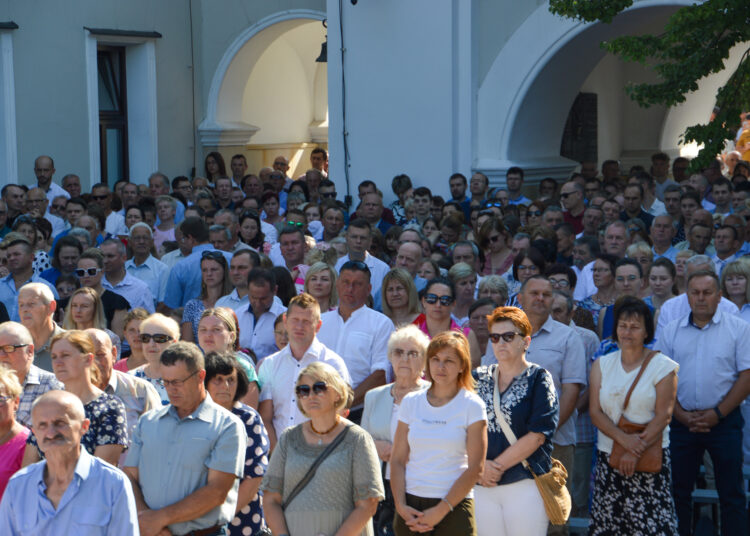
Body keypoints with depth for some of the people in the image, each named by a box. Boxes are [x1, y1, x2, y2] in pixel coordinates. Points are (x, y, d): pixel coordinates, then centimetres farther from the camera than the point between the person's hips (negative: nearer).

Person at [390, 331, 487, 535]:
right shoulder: (410, 402, 9)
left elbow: (475, 468, -6)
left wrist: (440, 511, -10)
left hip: (454, 508, -3)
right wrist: (401, 506, -5)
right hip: (410, 505, 3)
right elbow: (397, 459, 8)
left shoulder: (472, 406, 0)